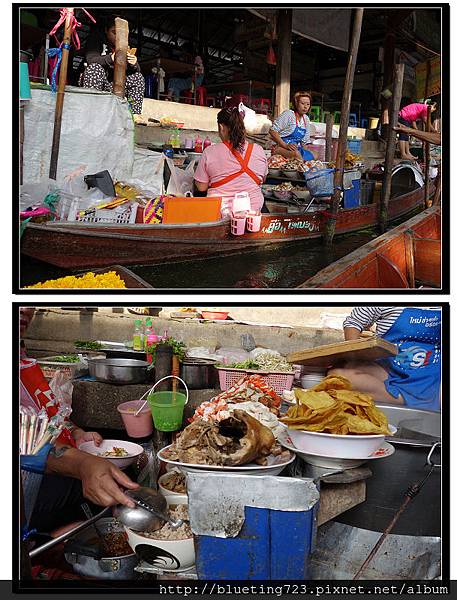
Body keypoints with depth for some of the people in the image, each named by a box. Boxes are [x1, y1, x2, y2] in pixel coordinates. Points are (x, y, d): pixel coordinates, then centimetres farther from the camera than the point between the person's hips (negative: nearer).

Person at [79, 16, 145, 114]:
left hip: (114, 84, 4)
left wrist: (134, 64, -23)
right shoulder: (96, 38, -2)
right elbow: (91, 59, -19)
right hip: (94, 80, -4)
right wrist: (110, 58, -36)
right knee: (95, 68, -33)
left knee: (138, 77, -9)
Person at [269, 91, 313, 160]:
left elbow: (305, 141, 22)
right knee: (296, 153, -38)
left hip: (297, 148, 8)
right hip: (282, 146, -8)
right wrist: (285, 145, -22)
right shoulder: (288, 114, -6)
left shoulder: (306, 119, 15)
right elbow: (273, 131, -14)